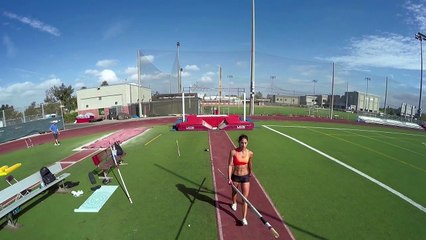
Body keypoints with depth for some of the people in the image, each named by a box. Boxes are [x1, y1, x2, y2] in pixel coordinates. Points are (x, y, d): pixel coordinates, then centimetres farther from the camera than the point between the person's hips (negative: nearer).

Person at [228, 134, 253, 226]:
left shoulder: (250, 153, -11)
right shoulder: (233, 152, -19)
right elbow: (230, 165, -15)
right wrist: (229, 178, -18)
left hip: (245, 177, 0)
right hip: (235, 176, 0)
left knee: (245, 197, 2)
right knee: (234, 192, 26)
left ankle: (244, 218, 15)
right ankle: (234, 203, 58)